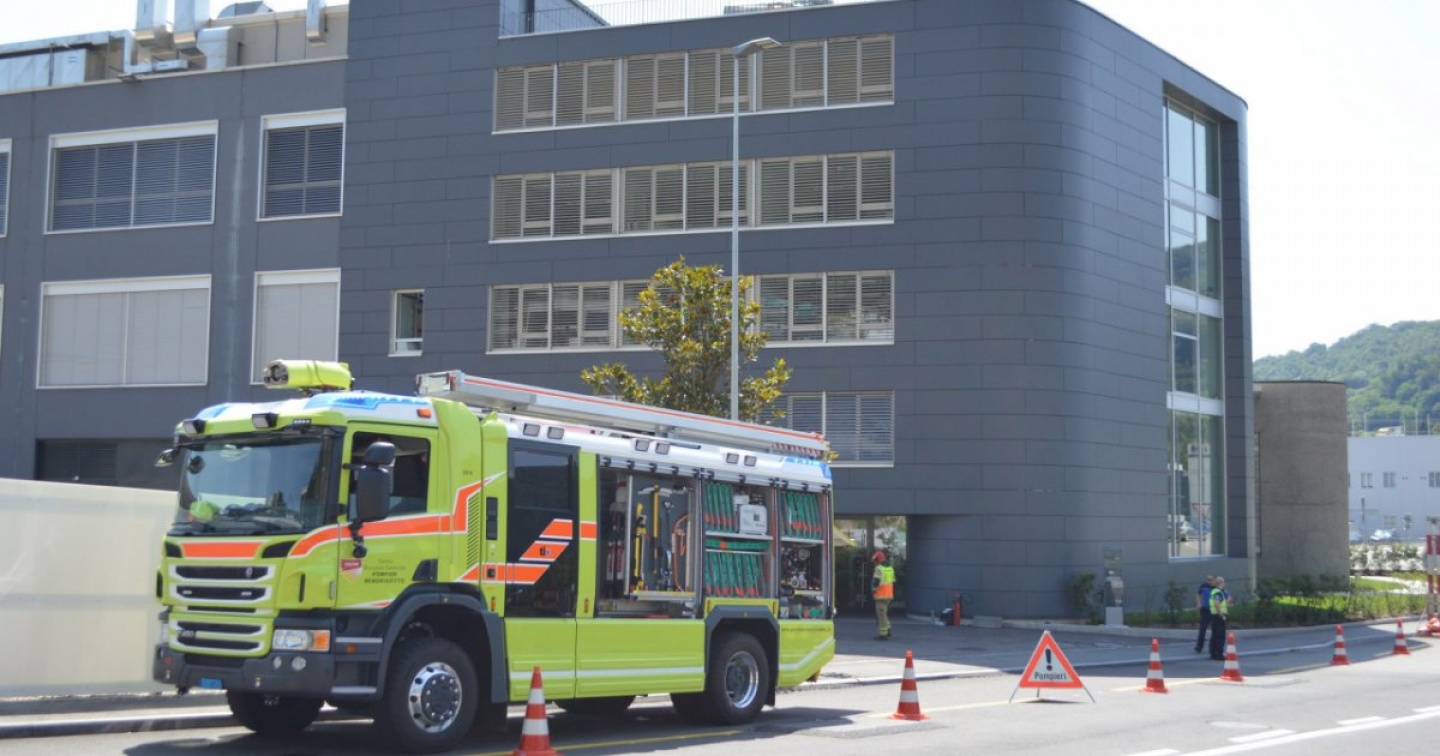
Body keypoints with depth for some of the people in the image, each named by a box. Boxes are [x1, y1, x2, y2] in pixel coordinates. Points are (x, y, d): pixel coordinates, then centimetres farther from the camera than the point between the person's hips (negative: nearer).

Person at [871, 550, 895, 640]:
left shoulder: (879, 568, -13)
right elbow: (893, 581, 18)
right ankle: (887, 629, 20)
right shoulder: (890, 568, 15)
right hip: (889, 595, 9)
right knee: (884, 613, 21)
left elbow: (876, 581, -22)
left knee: (881, 614, -4)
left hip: (881, 595, -9)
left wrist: (873, 589, -5)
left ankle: (883, 634, -3)